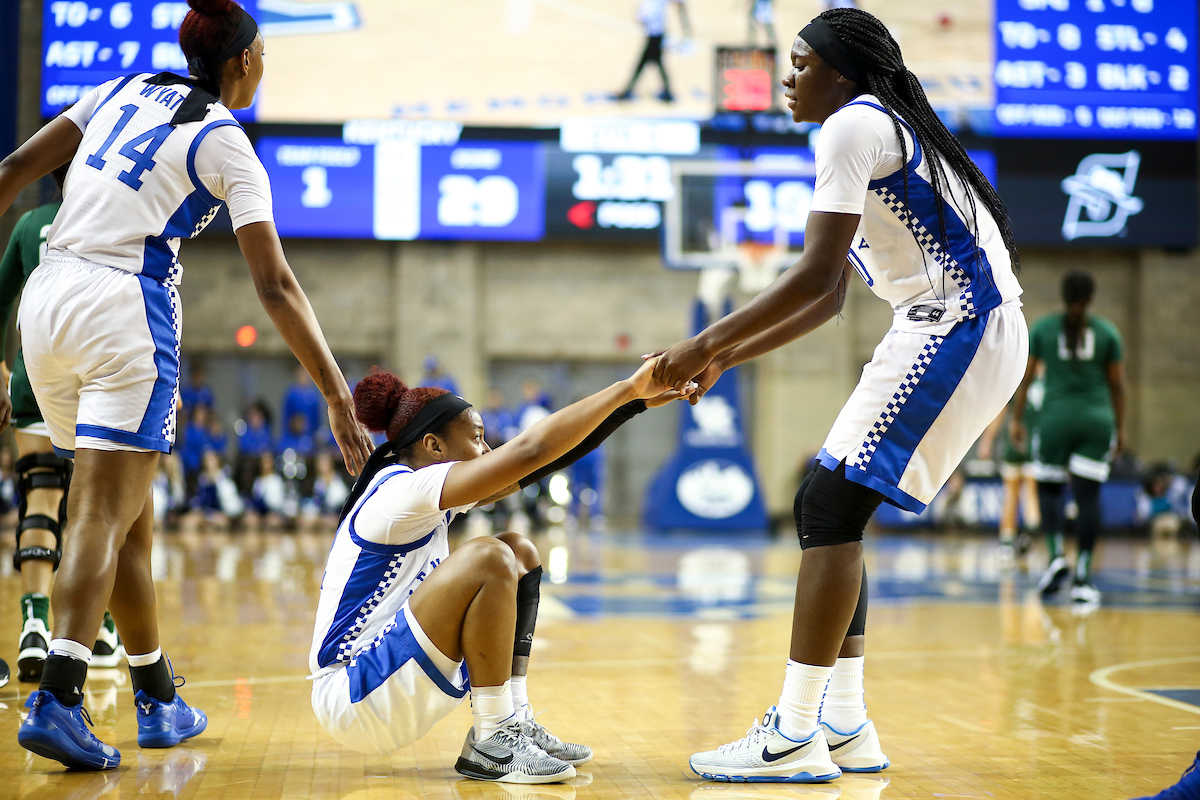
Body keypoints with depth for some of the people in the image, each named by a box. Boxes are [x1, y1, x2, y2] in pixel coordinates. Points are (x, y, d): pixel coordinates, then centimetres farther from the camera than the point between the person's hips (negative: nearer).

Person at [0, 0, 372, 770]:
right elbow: (275, 286, -7)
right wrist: (339, 396, -6)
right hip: (124, 309, -6)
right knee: (105, 516, -5)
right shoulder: (227, 144, 0)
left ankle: (159, 699, 24)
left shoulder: (125, 90, 16)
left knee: (128, 510, 14)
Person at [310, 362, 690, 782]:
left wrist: (635, 401, 4)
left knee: (520, 554, 9)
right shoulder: (403, 491, -17)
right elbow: (530, 450, -22)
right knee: (488, 559, -25)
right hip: (352, 697, -10)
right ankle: (489, 746, -15)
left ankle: (514, 721, 7)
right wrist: (627, 388, -16)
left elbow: (547, 459, 9)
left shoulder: (434, 501, 11)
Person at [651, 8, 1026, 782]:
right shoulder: (885, 129, 24)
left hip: (959, 327, -10)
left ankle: (795, 737, -11)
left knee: (831, 506, -12)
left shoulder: (854, 124, -8)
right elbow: (828, 298, 25)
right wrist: (725, 358, 21)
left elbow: (816, 275, -18)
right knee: (833, 508, 10)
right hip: (952, 331, 10)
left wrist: (704, 343, -12)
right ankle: (844, 726, 13)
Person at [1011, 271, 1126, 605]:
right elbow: (1117, 385, 8)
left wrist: (1017, 419, 11)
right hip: (1098, 418, 1)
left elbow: (1025, 377, 4)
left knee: (1048, 487, 14)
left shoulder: (1042, 328, 4)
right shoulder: (1107, 331, 7)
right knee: (1088, 495, -1)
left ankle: (1056, 555, -6)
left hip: (1055, 417, -1)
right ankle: (1082, 575, -4)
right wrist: (1120, 428, 16)